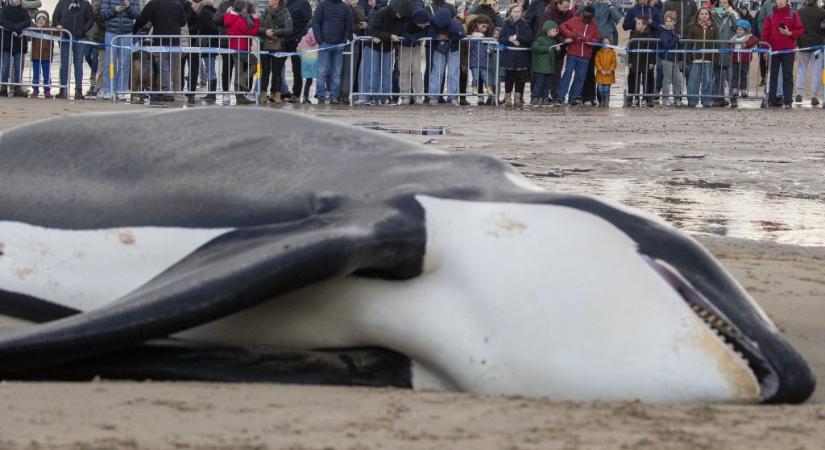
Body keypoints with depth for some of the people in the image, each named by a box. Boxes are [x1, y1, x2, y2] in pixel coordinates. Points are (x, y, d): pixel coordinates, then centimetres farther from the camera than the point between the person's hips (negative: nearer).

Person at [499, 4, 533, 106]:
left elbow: (529, 39, -4)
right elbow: (500, 39, 1)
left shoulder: (525, 25, 4)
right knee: (509, 76, 0)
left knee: (520, 77, 0)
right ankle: (508, 97, 8)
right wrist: (510, 40, -15)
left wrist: (517, 38, -13)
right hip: (509, 55, 0)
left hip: (521, 55, 0)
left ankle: (518, 97, 7)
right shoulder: (506, 25, 5)